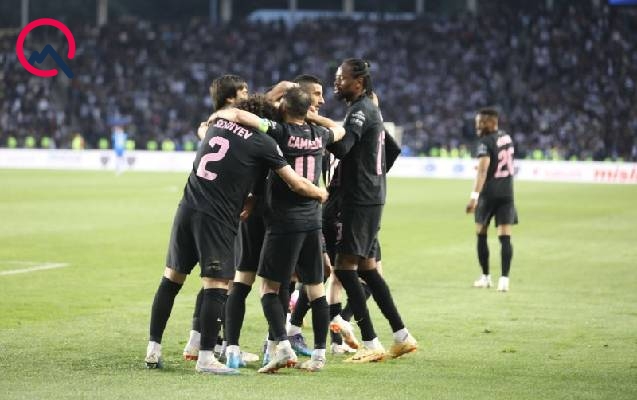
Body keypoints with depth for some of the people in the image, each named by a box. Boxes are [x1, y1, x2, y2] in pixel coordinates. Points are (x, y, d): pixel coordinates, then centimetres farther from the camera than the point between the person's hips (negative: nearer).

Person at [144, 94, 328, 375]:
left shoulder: (217, 123, 15)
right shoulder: (262, 142, 0)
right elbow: (296, 184, 3)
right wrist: (321, 193, 22)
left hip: (187, 208, 6)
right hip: (217, 219, -6)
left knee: (171, 279, 12)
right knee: (216, 287, -3)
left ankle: (153, 350, 13)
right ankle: (206, 358, -6)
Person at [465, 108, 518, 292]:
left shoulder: (485, 142, -13)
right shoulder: (506, 137, 10)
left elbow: (482, 170, -25)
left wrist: (474, 196, -30)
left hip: (489, 193, -5)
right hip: (507, 192, 5)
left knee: (481, 235, 11)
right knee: (505, 237, 0)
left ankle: (485, 277, 17)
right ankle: (504, 278, -10)